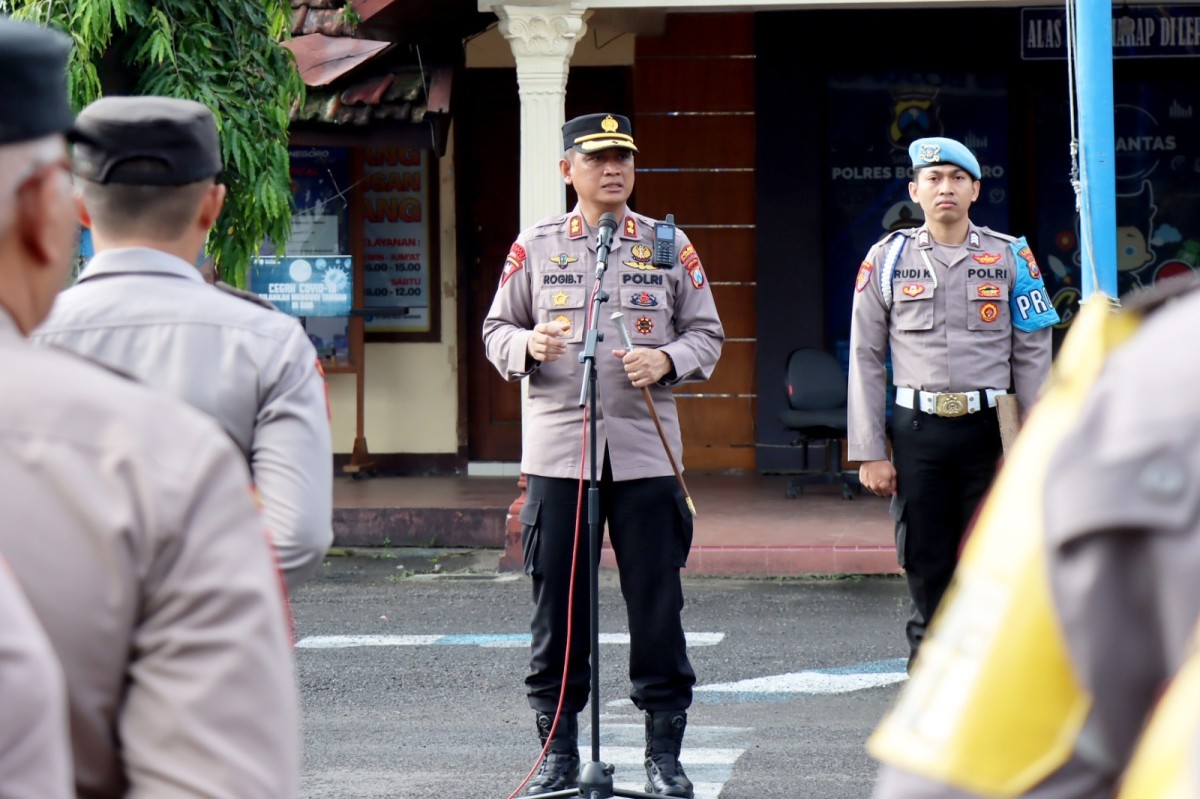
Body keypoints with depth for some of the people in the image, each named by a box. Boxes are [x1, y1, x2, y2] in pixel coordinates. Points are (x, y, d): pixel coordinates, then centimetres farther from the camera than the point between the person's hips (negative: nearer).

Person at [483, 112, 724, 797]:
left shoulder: (670, 246, 9)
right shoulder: (535, 246, 9)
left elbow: (708, 334, 11)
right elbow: (496, 328, 13)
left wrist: (666, 360, -9)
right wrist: (527, 345, -9)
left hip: (646, 450, 0)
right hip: (557, 449, 0)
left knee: (657, 606, 0)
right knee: (557, 607, 2)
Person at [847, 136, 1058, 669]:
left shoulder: (1010, 259, 6)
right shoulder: (887, 260, 6)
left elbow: (1033, 358, 7)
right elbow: (866, 360, 6)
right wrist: (869, 453, 0)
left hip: (989, 430, 0)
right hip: (916, 431, 0)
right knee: (925, 564, 2)